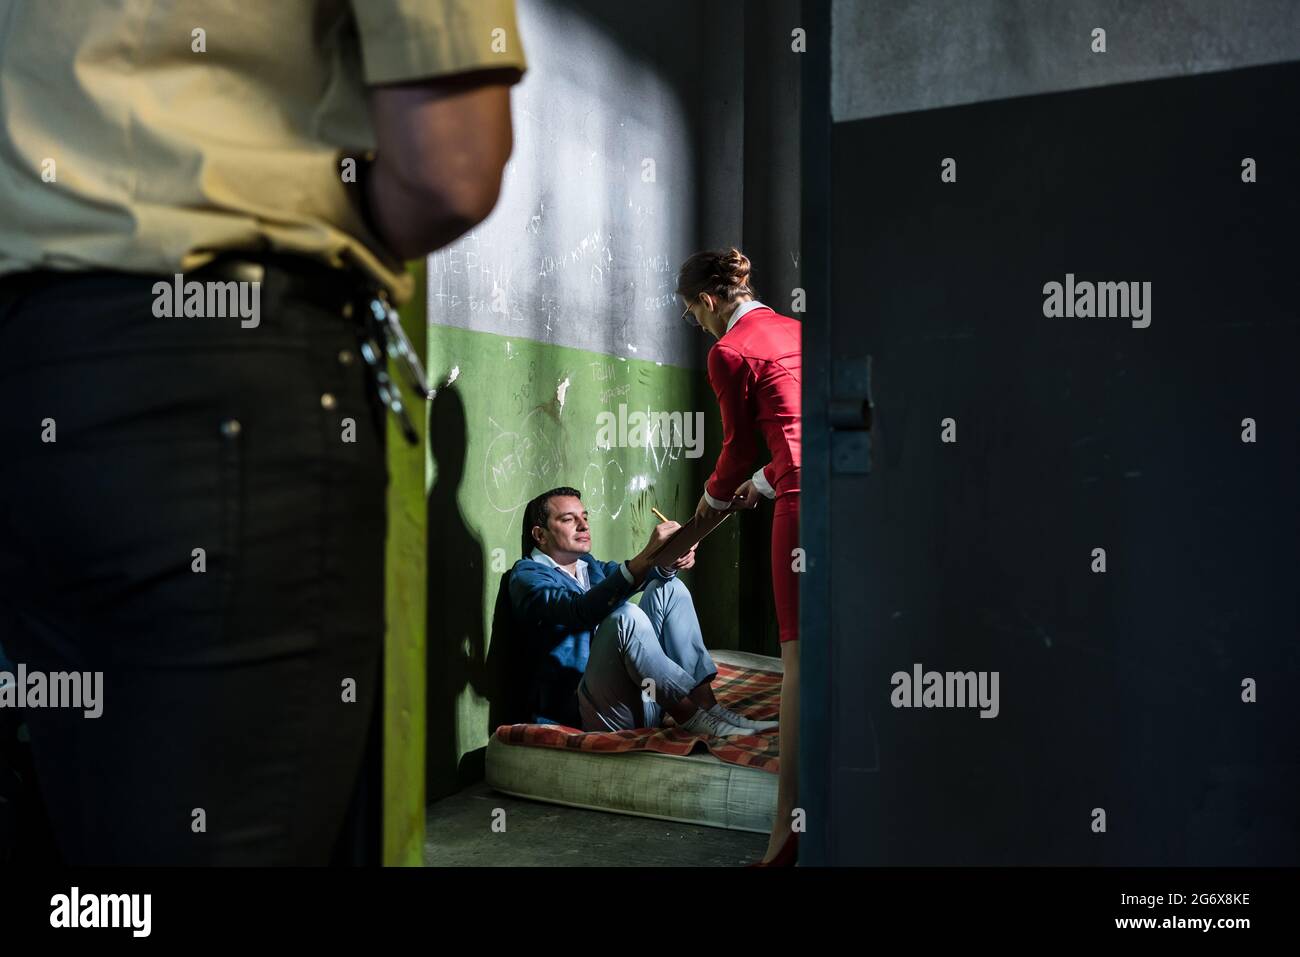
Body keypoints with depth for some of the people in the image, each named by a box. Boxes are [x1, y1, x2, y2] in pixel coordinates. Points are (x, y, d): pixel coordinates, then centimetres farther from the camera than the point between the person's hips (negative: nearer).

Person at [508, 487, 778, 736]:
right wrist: (647, 556, -32)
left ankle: (706, 703, -11)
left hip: (643, 699, 8)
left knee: (668, 588, 0)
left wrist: (671, 562, -17)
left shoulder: (590, 566, 24)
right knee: (626, 616, -31)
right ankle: (691, 718, -22)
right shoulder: (528, 575, -2)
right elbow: (581, 610, -24)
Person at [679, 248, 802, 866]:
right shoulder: (796, 329, 22)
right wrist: (766, 482, 38)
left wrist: (713, 499, 26)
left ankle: (788, 828, -2)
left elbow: (739, 450, 7)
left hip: (804, 502, -7)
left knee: (800, 660, -6)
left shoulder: (729, 352, 0)